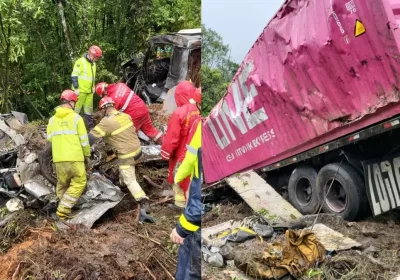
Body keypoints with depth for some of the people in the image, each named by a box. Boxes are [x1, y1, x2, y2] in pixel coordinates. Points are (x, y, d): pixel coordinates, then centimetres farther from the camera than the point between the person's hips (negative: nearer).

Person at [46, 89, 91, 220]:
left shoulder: (52, 120, 9)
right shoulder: (76, 117, -3)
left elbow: (49, 139, 12)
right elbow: (84, 139, -3)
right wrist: (87, 154, 10)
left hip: (58, 158, 5)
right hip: (75, 157, -5)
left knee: (62, 184, 18)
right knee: (79, 182, 5)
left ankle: (64, 209, 20)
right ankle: (63, 209, -2)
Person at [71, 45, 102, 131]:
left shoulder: (93, 64, 13)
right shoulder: (80, 62, -13)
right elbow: (74, 76, -16)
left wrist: (93, 87, 19)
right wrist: (76, 88, -18)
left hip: (89, 91, 8)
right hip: (80, 91, -8)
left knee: (89, 110, 14)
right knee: (76, 109, -4)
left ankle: (90, 127, 22)